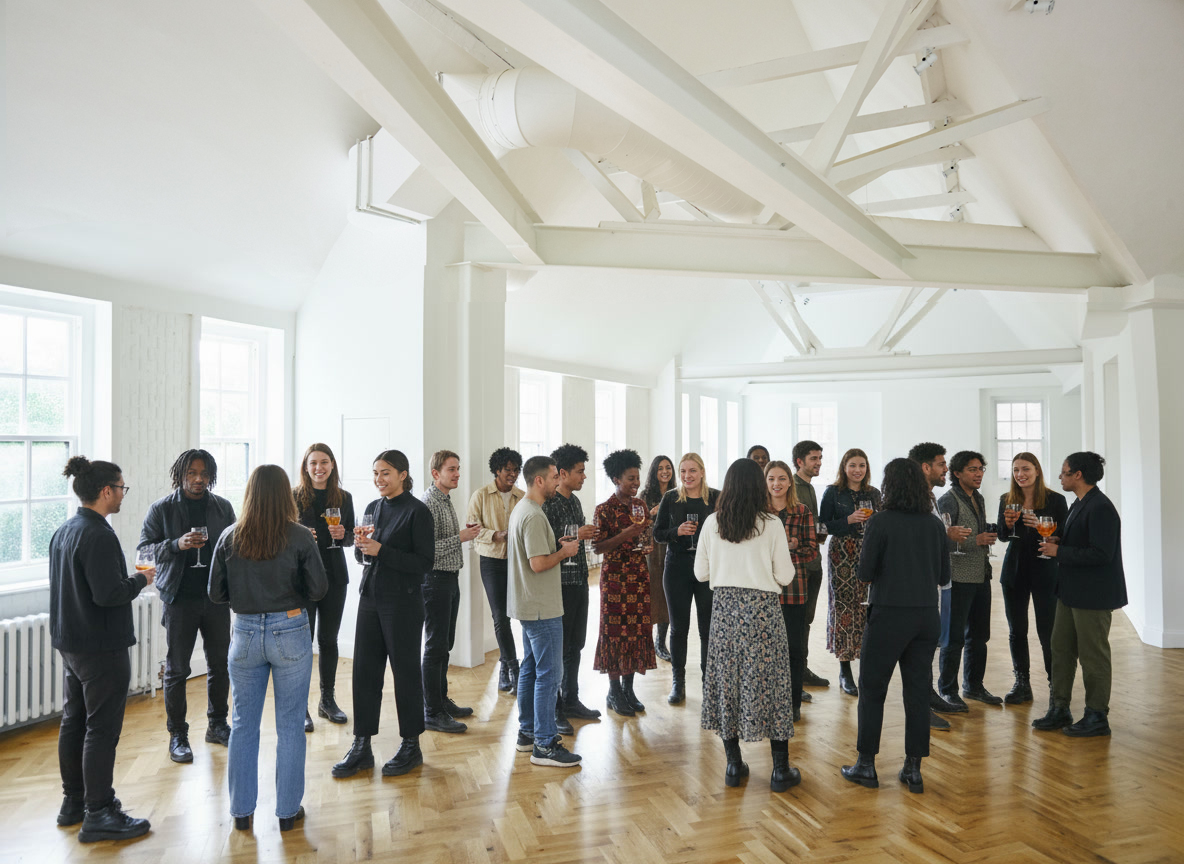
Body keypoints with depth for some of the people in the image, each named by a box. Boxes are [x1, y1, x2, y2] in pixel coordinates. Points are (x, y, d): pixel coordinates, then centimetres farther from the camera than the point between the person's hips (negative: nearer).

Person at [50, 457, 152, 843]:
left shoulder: (63, 531, 8)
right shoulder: (99, 536, -22)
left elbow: (73, 585, 15)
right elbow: (107, 594, -27)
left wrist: (131, 578, 12)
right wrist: (141, 580, -10)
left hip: (70, 643, 10)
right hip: (102, 648, -10)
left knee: (73, 721, 18)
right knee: (102, 729, -1)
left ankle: (73, 803, 32)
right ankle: (98, 815, 9)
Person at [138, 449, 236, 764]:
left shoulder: (223, 507, 6)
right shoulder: (162, 509, -1)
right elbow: (144, 548, -3)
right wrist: (177, 544, -21)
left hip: (216, 598, 3)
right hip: (180, 599, -3)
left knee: (220, 664, 10)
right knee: (176, 669, 5)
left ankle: (217, 725, 26)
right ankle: (177, 735, 18)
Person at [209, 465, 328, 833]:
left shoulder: (230, 537, -4)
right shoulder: (300, 537, -12)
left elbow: (216, 593, 2)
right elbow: (318, 589, -8)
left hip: (245, 634, 3)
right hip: (290, 633, -2)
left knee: (243, 724, 15)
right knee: (290, 725, 9)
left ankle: (241, 811, 26)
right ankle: (288, 810, 19)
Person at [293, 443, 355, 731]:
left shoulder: (344, 498, 6)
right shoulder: (293, 497, -2)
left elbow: (351, 537, 10)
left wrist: (342, 534, -11)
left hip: (335, 576, 3)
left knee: (328, 640, 12)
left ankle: (327, 700, 24)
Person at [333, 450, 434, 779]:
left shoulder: (417, 511, -10)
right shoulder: (372, 508, 10)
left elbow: (425, 562, -15)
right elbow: (362, 557, 16)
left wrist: (380, 551, -20)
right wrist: (360, 545, -7)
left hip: (403, 603, -6)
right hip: (370, 598, 6)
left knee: (406, 671, 5)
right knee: (364, 670, 9)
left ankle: (411, 746, 20)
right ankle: (361, 747, 20)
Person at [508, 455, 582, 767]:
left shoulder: (521, 510, 13)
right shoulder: (534, 516, -21)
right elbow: (538, 564, -25)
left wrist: (557, 546, 11)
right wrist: (564, 552, -10)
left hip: (528, 605, 11)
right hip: (542, 607, -11)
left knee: (531, 668, 17)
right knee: (549, 673, -5)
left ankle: (527, 732, 28)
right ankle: (544, 744, 2)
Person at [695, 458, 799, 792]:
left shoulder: (712, 523, -2)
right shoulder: (772, 525, -8)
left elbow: (701, 573, 4)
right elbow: (785, 576, -4)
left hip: (725, 608, 2)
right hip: (763, 608, -2)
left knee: (726, 679, 12)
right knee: (769, 681, 6)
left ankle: (734, 765, 20)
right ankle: (780, 770, 15)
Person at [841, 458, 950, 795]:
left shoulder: (881, 522, -12)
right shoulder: (935, 525, 3)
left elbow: (865, 573, -11)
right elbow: (944, 576, 9)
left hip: (889, 615, -5)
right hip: (927, 616, 5)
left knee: (871, 689, 7)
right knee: (917, 691, 11)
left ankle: (866, 765, 15)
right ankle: (913, 769, 18)